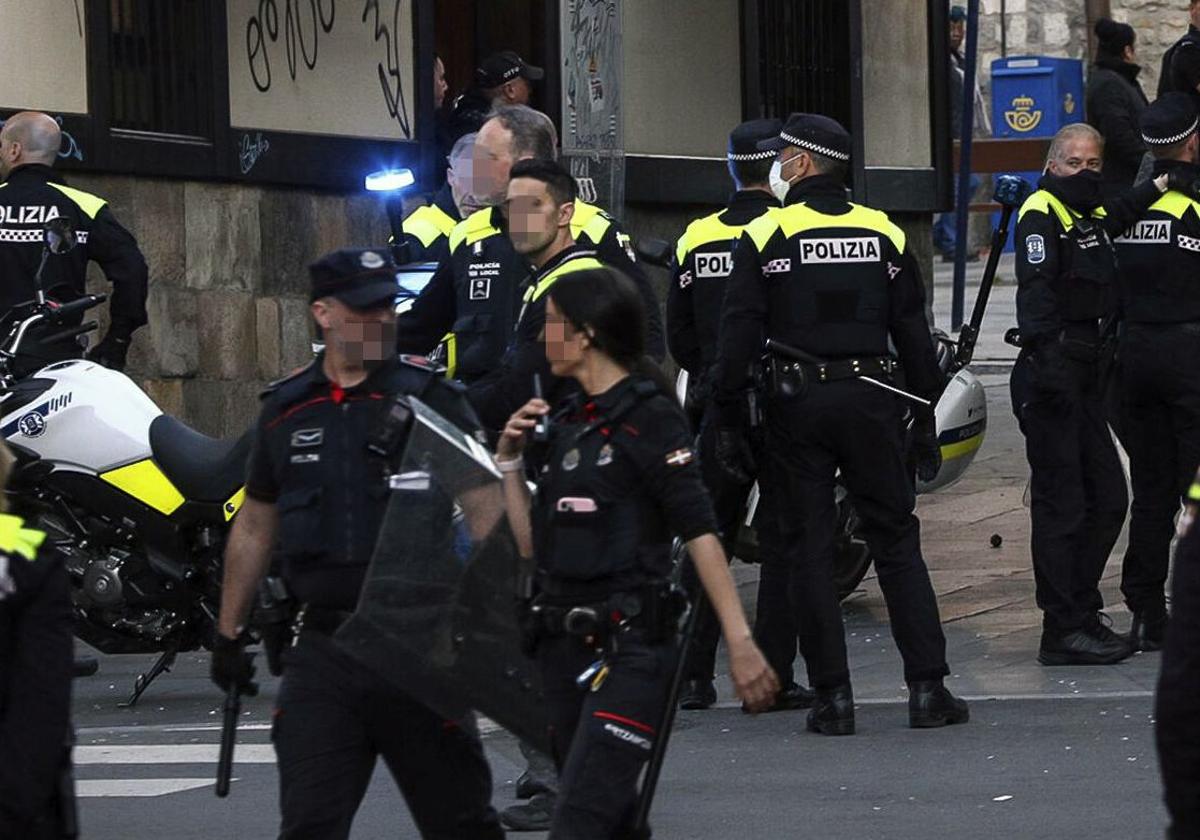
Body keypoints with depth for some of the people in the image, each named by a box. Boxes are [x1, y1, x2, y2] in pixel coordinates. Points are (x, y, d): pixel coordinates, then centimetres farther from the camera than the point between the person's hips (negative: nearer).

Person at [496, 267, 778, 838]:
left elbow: (699, 533, -15)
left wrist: (740, 641, -22)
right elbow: (532, 545, 16)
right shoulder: (565, 426, 14)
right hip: (561, 642, 8)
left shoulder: (649, 419, -9)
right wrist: (509, 459, 7)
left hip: (629, 647, -8)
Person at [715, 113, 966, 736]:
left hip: (795, 405, -2)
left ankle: (832, 696, 0)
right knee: (897, 543, 7)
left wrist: (729, 422, -1)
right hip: (871, 401, 2)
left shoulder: (764, 236, -3)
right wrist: (926, 416, 13)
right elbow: (914, 333, 7)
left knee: (808, 551, 3)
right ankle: (927, 689, 2)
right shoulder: (884, 234, 6)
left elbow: (738, 336, -6)